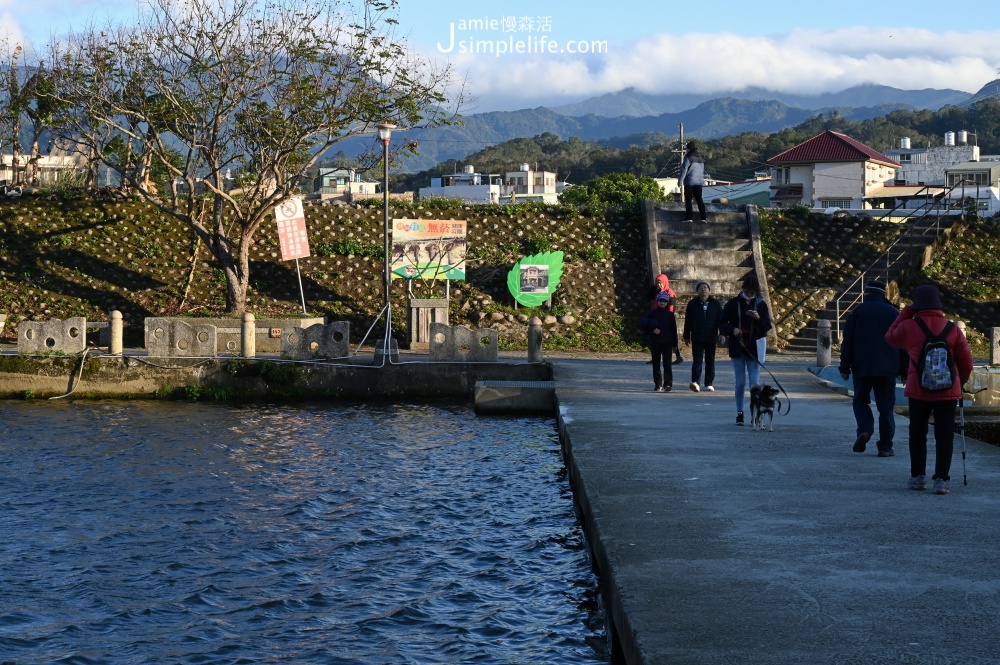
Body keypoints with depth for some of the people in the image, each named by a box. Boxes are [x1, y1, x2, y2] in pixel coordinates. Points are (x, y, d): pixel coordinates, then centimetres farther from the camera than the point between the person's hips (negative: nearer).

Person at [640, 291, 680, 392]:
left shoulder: (670, 315, 5)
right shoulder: (652, 314, 6)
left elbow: (674, 330, 6)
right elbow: (642, 324, 4)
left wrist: (675, 344, 4)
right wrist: (652, 330, -11)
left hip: (667, 342, -2)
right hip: (654, 342, 2)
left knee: (667, 364, -11)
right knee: (656, 364, 8)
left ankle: (668, 384, -17)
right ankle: (657, 384, 16)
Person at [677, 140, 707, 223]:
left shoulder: (688, 158, -10)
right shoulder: (701, 158, 13)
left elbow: (684, 170, -13)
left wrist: (680, 180, -10)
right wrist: (702, 180, 27)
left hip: (689, 182, -6)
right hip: (699, 182, 6)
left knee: (688, 199, -1)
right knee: (699, 199, 7)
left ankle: (689, 217, -5)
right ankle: (703, 217, 1)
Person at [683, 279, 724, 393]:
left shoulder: (716, 304, 5)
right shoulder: (692, 304, 4)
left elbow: (721, 319, 3)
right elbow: (688, 321, 7)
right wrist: (687, 336, 6)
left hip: (711, 338, 1)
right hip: (697, 338, -1)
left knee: (710, 361, 9)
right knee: (697, 360, -12)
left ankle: (709, 384, 16)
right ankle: (695, 382, -23)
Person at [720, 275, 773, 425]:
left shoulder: (761, 305, 0)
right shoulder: (733, 304, -1)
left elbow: (767, 327, 1)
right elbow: (722, 323, 4)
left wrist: (758, 319, -19)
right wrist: (732, 330, -15)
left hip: (754, 349, 0)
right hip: (737, 348, 0)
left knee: (755, 382, -5)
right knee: (740, 382, 3)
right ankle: (739, 413, 12)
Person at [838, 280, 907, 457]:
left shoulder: (857, 312, 1)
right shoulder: (894, 313, 6)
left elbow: (847, 342, -1)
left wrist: (845, 367, 3)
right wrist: (904, 370, 11)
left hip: (862, 368, -1)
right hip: (888, 369, 1)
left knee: (861, 400, 14)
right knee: (886, 406, 5)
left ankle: (864, 429, -11)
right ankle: (885, 446, 2)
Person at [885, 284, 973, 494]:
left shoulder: (909, 326, -5)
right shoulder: (953, 329, -1)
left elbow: (891, 337, 17)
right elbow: (966, 362, 4)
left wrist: (905, 313, 18)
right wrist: (960, 382, 22)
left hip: (918, 390, 0)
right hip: (948, 391, 0)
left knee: (917, 433, 13)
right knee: (944, 435, 3)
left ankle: (918, 476, 15)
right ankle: (941, 479, -2)